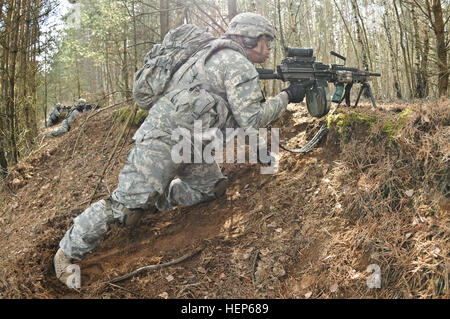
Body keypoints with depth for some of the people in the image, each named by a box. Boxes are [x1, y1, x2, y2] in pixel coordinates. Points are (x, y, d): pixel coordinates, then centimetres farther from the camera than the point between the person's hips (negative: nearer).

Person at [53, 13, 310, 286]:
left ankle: (154, 199, 18)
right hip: (164, 138, -11)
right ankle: (68, 253, 0)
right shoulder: (239, 64, -10)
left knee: (213, 187, 13)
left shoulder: (222, 57, 21)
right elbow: (251, 119, -15)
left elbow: (239, 116, 24)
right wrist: (287, 97, -4)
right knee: (128, 205, -12)